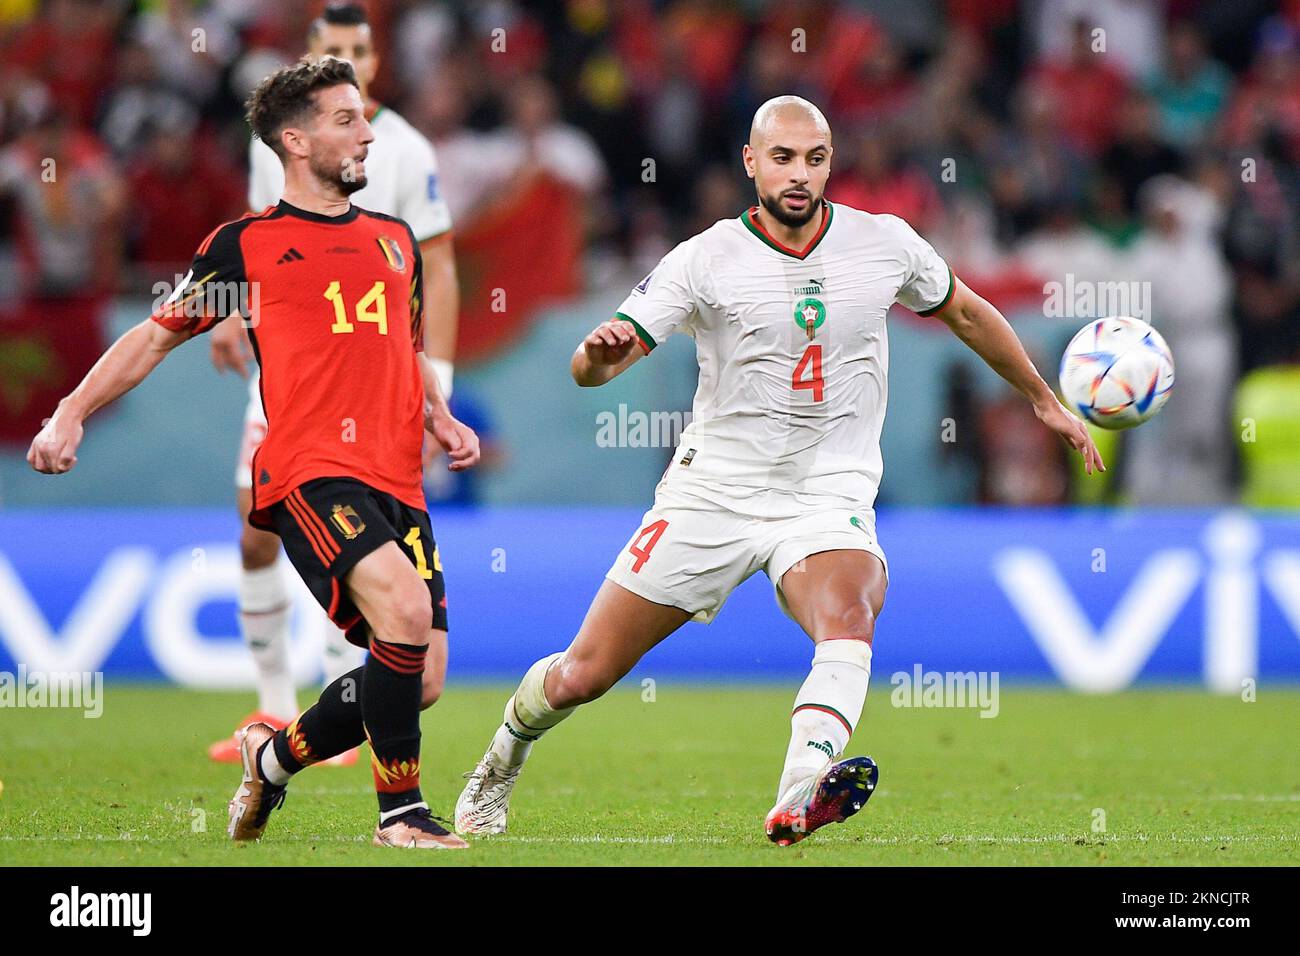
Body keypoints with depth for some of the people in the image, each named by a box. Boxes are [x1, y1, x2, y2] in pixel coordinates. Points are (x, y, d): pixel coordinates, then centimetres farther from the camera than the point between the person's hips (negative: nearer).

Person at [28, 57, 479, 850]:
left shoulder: (396, 239, 21)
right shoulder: (247, 244, 6)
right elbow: (157, 335, 13)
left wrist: (442, 420, 15)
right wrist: (72, 413, 4)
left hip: (397, 481, 6)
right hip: (309, 473, -6)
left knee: (421, 683, -1)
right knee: (404, 608, -29)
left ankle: (273, 756, 26)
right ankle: (402, 814, -19)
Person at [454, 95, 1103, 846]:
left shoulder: (886, 243, 0)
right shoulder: (705, 260, -7)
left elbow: (965, 312, 20)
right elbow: (592, 368, -11)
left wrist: (1044, 400, 27)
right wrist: (601, 351, -36)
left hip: (829, 498, 0)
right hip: (713, 493, 0)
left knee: (850, 620, -34)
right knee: (581, 676, 2)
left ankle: (798, 803, -54)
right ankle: (503, 759, 34)